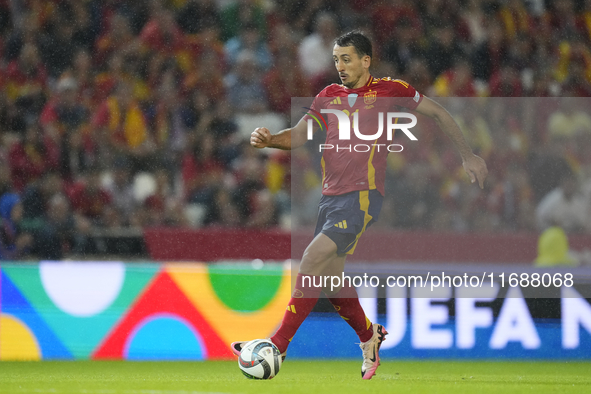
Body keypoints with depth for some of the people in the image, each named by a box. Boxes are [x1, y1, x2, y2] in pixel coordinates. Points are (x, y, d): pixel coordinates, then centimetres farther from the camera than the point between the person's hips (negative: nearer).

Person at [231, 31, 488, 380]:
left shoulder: (390, 91, -1)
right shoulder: (328, 96, 13)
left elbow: (437, 113, 11)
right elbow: (300, 135, 15)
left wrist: (469, 156, 12)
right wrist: (270, 140, -7)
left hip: (362, 197, -6)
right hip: (330, 196, 6)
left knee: (314, 259, -21)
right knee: (331, 281, 10)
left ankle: (277, 347, -23)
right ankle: (369, 336, 37)